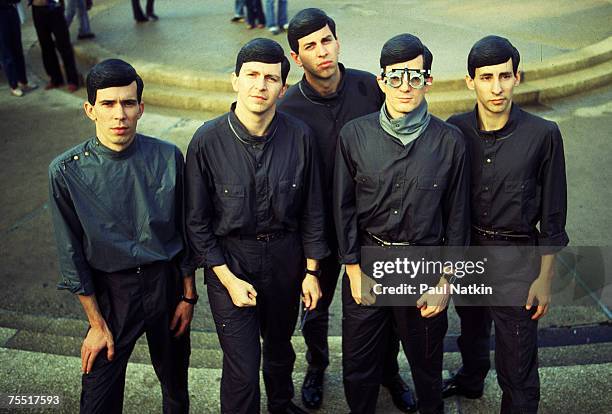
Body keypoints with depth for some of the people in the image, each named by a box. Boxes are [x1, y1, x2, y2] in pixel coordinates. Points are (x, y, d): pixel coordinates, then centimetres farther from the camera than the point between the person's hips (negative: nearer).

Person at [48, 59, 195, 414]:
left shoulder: (168, 158, -11)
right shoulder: (67, 171, -15)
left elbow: (184, 230, 1)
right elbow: (71, 254, -7)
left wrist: (188, 294, 4)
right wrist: (97, 324, -5)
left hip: (167, 281, 2)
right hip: (110, 291, -1)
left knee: (175, 379, 20)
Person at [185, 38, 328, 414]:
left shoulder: (299, 136, -12)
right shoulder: (207, 142, -17)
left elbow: (312, 209, -1)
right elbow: (198, 221, -9)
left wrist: (311, 271, 2)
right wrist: (228, 279, -12)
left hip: (285, 256, 3)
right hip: (229, 260, -3)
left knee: (280, 344, 26)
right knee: (242, 368, -1)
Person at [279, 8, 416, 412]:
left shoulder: (370, 87, -10)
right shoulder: (289, 109, -14)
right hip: (321, 226, -1)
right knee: (316, 306, 18)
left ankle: (389, 371, 42)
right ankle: (316, 368, 47)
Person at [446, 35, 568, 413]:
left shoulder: (543, 134, -16)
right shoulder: (456, 129, -8)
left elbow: (553, 215, -9)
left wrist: (545, 278, -7)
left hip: (516, 257, -4)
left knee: (516, 368, 3)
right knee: (472, 328, 29)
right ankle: (471, 380, 58)